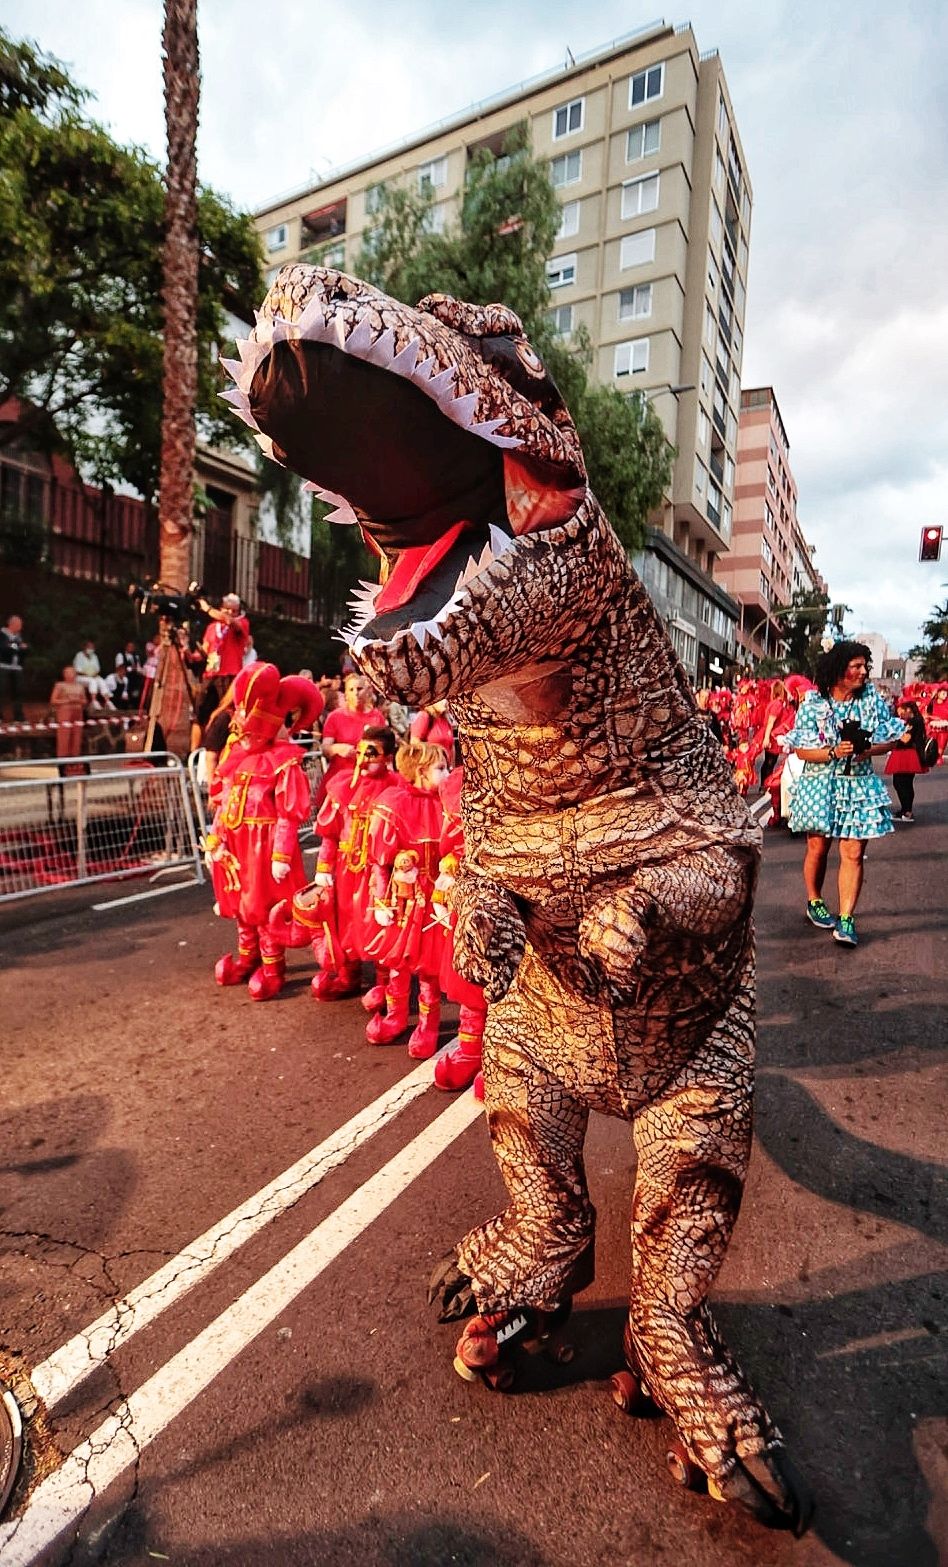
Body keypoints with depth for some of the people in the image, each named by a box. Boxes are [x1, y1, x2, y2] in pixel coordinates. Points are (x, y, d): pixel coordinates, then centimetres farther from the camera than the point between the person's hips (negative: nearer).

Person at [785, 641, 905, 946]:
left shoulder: (872, 700, 2)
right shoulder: (813, 704, -5)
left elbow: (890, 740, 5)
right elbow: (802, 750, -7)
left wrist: (868, 750, -15)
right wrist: (834, 752, -22)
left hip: (859, 786, 2)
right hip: (820, 785, -1)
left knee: (853, 854, -4)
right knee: (818, 849, 9)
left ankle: (846, 920, 0)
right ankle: (814, 903, 32)